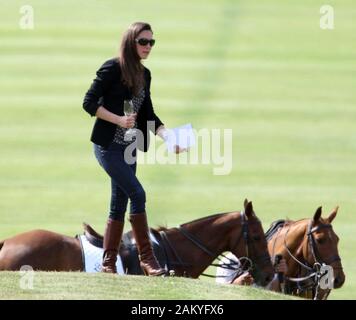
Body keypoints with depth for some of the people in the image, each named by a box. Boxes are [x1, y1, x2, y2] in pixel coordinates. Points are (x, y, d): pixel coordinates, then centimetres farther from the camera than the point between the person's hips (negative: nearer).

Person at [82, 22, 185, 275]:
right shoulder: (113, 68, -11)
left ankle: (108, 263, 13)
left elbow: (148, 114, 10)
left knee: (119, 204, 8)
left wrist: (168, 135, -5)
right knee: (137, 194, -16)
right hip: (108, 146, -8)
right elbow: (89, 102, -13)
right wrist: (118, 120, -22)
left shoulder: (144, 74, 10)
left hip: (128, 148, 8)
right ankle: (146, 256, -11)